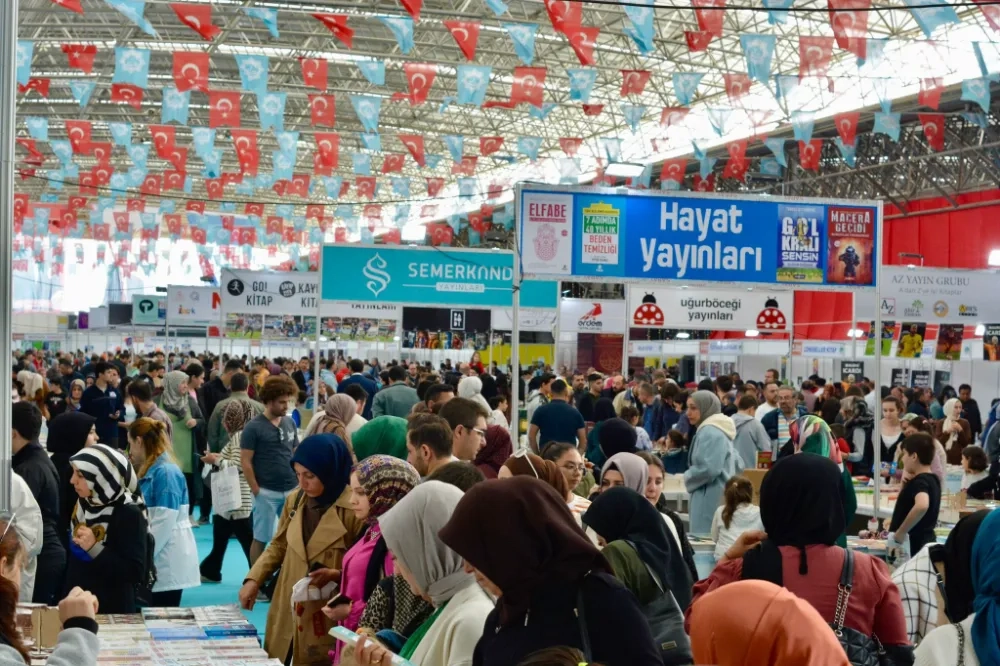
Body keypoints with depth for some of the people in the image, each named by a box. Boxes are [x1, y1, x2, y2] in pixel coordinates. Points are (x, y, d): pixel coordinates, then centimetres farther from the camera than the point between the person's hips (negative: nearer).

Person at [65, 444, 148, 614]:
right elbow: (73, 557, 12)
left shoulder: (129, 514, -18)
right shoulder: (83, 504, 1)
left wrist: (95, 548, -28)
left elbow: (136, 573, -21)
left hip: (112, 610, -6)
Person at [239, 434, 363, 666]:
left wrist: (336, 575, -23)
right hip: (287, 611, 6)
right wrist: (254, 579, 2)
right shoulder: (294, 500, 5)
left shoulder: (355, 509, -15)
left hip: (327, 619, -6)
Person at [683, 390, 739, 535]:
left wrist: (688, 478, -5)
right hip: (718, 495, 10)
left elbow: (708, 469, -23)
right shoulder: (719, 430, 19)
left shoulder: (709, 432, -13)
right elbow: (738, 464, 23)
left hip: (711, 498, -10)